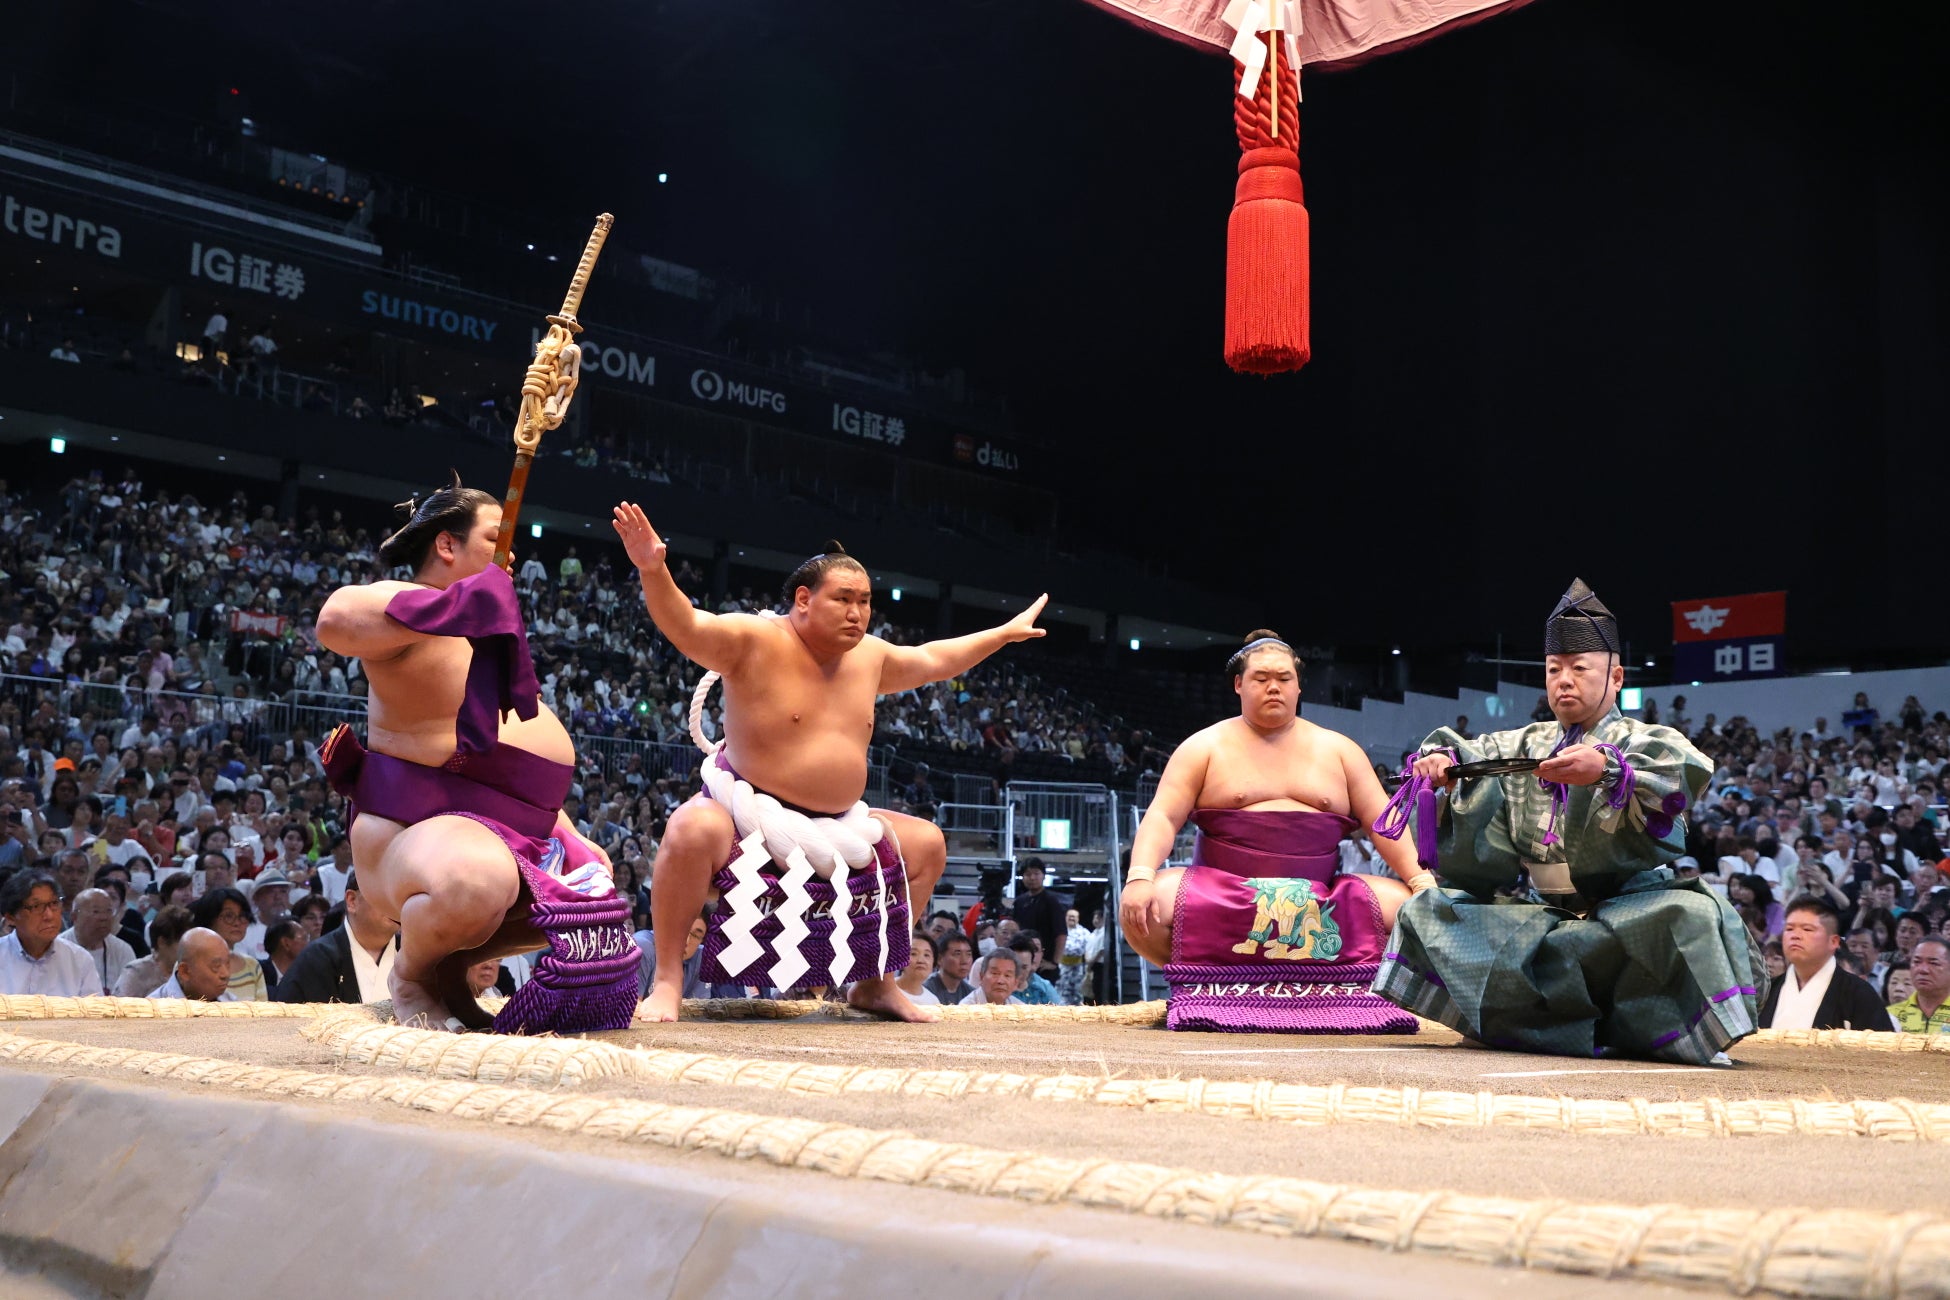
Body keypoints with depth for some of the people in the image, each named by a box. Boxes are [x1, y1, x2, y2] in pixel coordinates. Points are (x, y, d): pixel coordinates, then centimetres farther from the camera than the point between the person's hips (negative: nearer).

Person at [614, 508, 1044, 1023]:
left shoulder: (870, 656, 5)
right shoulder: (755, 641, -15)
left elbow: (933, 659, 22)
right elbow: (686, 626, -30)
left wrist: (1005, 633, 30)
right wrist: (654, 572, -50)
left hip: (836, 826, 8)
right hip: (751, 817, -7)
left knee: (927, 844, 10)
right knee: (694, 832, -39)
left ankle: (875, 983, 19)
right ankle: (666, 978, -24)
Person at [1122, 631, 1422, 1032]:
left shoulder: (1337, 749, 12)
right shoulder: (1205, 747, 4)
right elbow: (1162, 818, -6)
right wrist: (1140, 878, -25)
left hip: (1322, 905, 2)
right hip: (1221, 893, -2)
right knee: (1143, 909, -29)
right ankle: (1201, 986, -3)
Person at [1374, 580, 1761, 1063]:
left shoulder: (1642, 739, 0)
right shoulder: (1527, 743, 16)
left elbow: (1691, 768, -21)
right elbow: (1470, 750, 14)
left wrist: (1609, 767, -39)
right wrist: (1440, 756, -12)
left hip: (1627, 911, -5)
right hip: (1537, 911, 5)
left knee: (1690, 916, -36)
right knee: (1428, 910, -6)